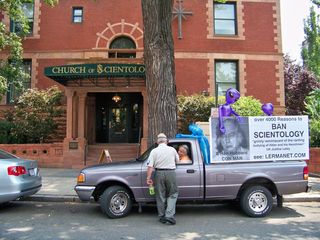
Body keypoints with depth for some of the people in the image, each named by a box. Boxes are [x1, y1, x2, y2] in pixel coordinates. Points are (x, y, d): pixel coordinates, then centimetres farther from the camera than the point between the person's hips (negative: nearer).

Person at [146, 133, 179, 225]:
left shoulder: (154, 151, -2)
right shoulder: (172, 149, 3)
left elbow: (150, 166, -8)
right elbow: (177, 160, 19)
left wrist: (148, 178, -5)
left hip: (159, 173, 0)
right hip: (171, 172, 0)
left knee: (160, 196, 11)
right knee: (172, 194, 11)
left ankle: (162, 217, 20)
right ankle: (169, 215, -1)